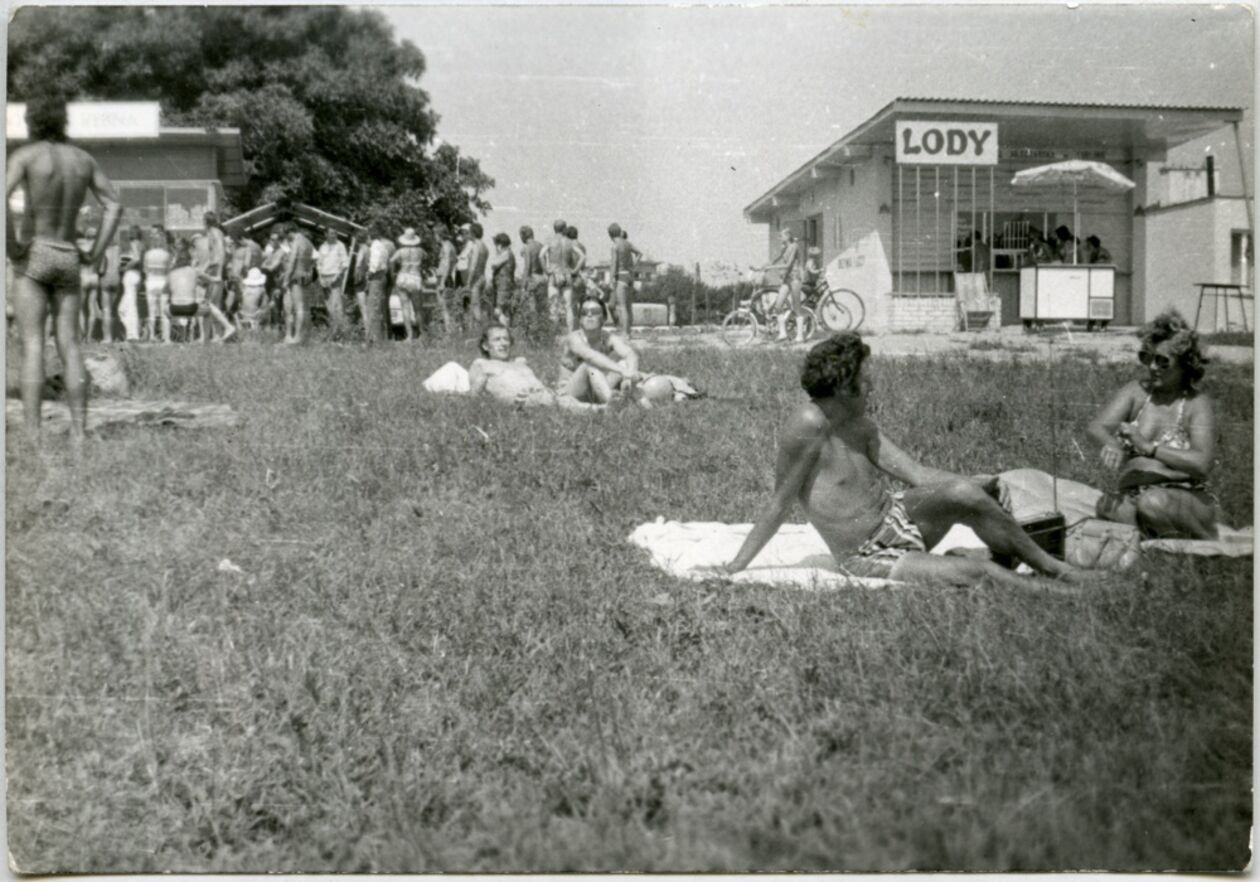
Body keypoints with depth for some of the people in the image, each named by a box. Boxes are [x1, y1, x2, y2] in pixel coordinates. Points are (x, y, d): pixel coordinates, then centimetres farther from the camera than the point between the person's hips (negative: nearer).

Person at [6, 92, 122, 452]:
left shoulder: (25, 154, -5)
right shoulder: (83, 158, 8)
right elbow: (114, 206, 6)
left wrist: (10, 244, -11)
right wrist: (95, 253, 6)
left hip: (33, 256, -4)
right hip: (68, 259, 4)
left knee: (33, 346, -6)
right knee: (69, 347, 3)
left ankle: (32, 437, -11)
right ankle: (78, 435, -1)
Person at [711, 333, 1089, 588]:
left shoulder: (859, 425, 1)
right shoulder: (809, 425, -23)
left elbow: (918, 474, 1)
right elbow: (780, 504, -17)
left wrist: (989, 482, -5)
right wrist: (734, 567, -16)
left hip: (896, 516, 7)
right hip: (871, 559, -6)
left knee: (963, 493, -20)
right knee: (980, 573, -21)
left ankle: (1049, 565, -4)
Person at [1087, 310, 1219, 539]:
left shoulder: (1198, 405, -3)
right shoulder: (1135, 392, 7)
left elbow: (1202, 464, -17)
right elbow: (1097, 427, -8)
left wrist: (1149, 448, -25)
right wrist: (1111, 445, -31)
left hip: (1186, 499, -1)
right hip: (1132, 495, 1)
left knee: (1153, 503, -36)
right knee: (1107, 507, -32)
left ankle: (1209, 541, -7)